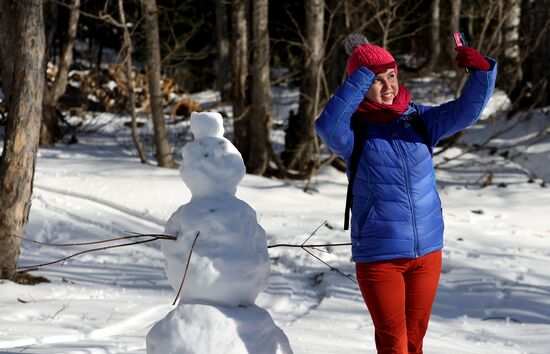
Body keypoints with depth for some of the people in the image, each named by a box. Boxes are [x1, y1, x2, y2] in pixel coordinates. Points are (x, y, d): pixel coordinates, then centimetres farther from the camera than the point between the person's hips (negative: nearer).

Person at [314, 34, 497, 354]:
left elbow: (466, 110, -7)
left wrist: (481, 70, -26)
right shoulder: (354, 132, -8)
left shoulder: (419, 119, 3)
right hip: (378, 256, -4)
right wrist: (361, 76, -28)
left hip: (427, 252, 4)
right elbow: (328, 126, -30)